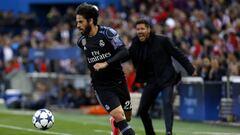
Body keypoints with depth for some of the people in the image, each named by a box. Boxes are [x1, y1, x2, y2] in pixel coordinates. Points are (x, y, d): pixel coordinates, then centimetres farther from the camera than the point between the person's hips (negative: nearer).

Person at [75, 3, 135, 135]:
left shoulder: (107, 33, -12)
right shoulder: (81, 41, 1)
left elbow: (124, 52, -22)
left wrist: (106, 63, -30)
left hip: (118, 81, 0)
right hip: (101, 86, 1)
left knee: (127, 118, 12)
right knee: (119, 116, -19)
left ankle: (115, 123, 46)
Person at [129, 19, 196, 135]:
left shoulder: (162, 41, -8)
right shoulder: (136, 44, 3)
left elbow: (177, 54, -3)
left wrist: (190, 69, -3)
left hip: (166, 78, -5)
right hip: (151, 81, 5)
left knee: (167, 103, -24)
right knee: (142, 110, 5)